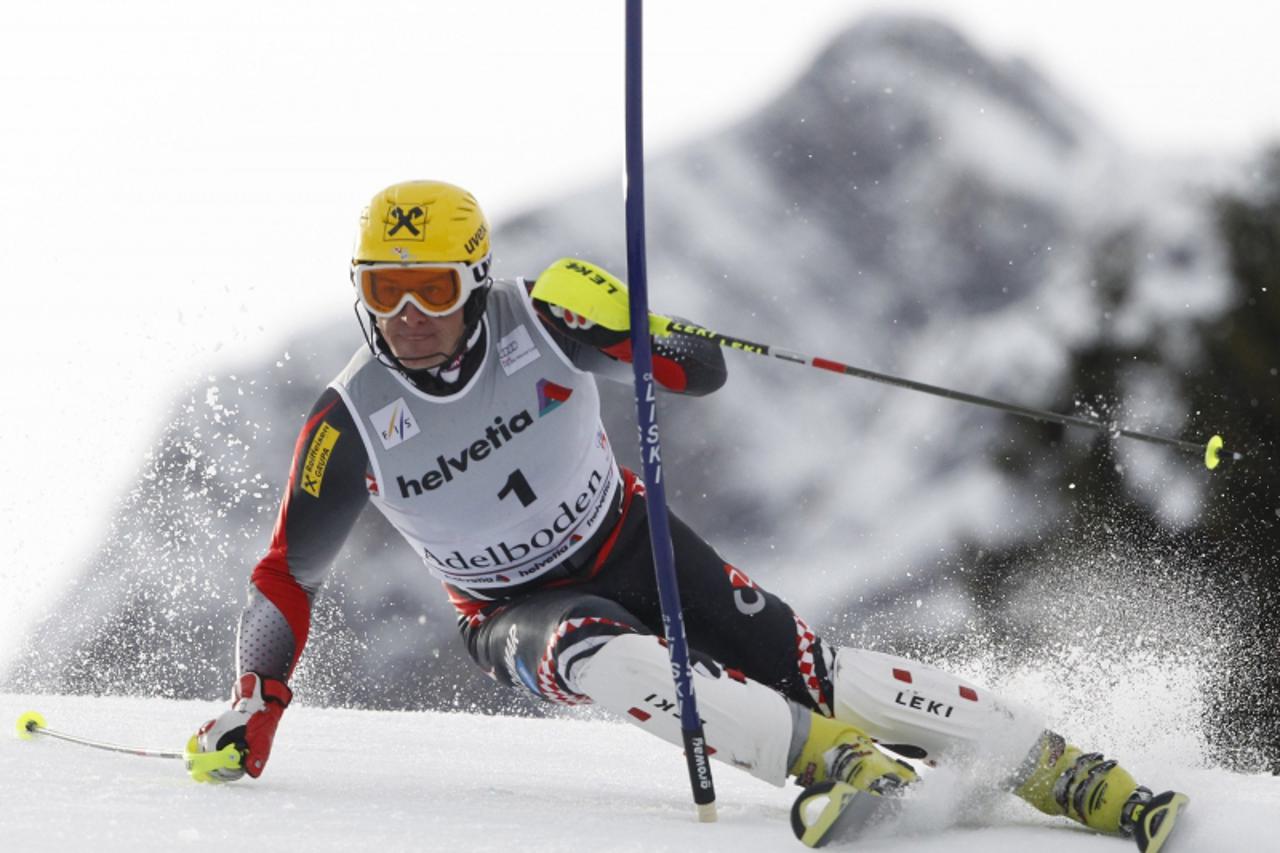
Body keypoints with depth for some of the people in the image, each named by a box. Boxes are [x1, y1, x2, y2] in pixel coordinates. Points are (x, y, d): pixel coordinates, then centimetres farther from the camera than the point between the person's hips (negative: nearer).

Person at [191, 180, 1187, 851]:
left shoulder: (536, 323, -17)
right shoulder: (352, 420, -16)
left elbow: (703, 371, -14)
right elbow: (289, 573, -7)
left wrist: (615, 321, -34)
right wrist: (251, 711, -14)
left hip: (629, 546, 1)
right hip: (515, 612, -1)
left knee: (809, 670, -14)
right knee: (597, 655, -37)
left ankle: (1063, 772, -11)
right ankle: (833, 759, -42)